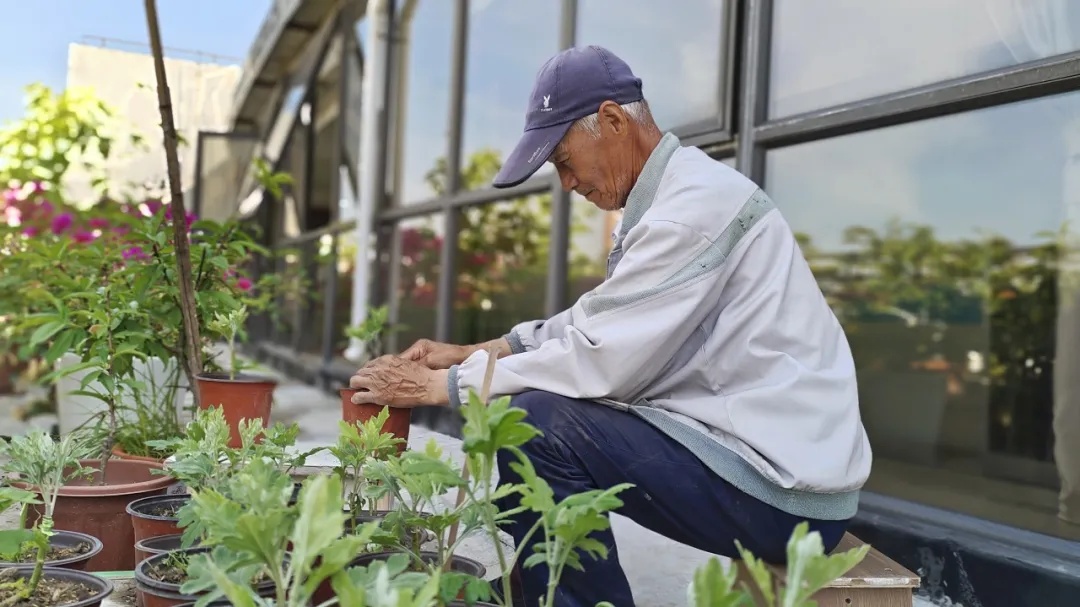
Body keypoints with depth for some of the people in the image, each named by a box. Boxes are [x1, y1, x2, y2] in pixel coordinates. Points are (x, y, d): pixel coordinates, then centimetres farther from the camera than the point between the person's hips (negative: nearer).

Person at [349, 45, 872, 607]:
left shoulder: (696, 202, -19)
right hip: (752, 442, 10)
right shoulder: (670, 197, 12)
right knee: (538, 409, 12)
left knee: (537, 428, -20)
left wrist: (445, 385, -13)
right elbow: (595, 319, 18)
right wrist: (473, 353, 9)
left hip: (787, 486, -10)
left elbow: (601, 361, -22)